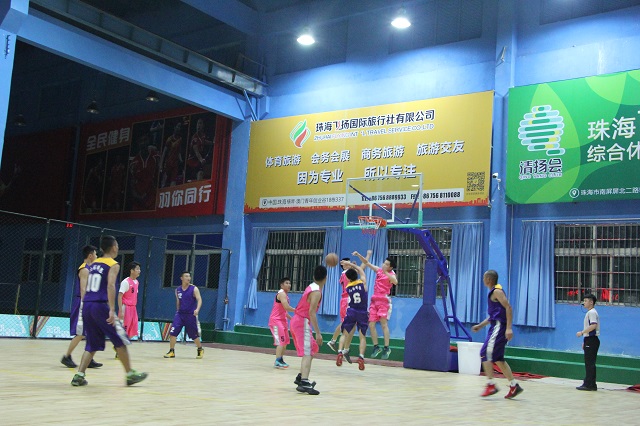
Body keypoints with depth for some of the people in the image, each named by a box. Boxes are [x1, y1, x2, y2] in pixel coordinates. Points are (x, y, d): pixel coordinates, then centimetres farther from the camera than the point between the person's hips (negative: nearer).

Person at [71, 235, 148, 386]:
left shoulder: (93, 264, 18)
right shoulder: (113, 265, -4)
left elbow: (84, 288, 15)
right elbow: (111, 286, -17)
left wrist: (86, 304, 19)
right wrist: (112, 310, -21)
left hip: (87, 306, 7)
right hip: (101, 306, -7)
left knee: (92, 344, 14)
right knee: (120, 341, 4)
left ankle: (79, 376, 3)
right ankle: (130, 375, 9)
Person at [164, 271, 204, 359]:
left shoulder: (194, 289, -7)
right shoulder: (177, 290, 5)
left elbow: (199, 300, -16)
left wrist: (197, 309, -32)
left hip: (191, 315, -3)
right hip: (180, 314, 3)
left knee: (194, 335, 7)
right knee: (173, 332, -11)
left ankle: (200, 349, 30)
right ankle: (171, 352, 0)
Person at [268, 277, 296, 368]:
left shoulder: (285, 294, 16)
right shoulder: (282, 293, -15)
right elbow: (286, 307, -26)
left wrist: (291, 318, 16)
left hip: (282, 320, 10)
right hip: (276, 320, -10)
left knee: (285, 342, 13)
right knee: (281, 341, -14)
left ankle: (280, 360, 21)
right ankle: (277, 362, -16)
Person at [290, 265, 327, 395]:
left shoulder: (311, 287, 11)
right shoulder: (316, 292, -17)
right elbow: (311, 313, -23)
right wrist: (318, 333, -24)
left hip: (297, 321, 10)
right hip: (303, 322, -10)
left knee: (312, 350, 20)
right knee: (308, 353, -15)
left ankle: (301, 377, 26)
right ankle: (304, 383, -27)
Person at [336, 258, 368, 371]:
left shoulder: (348, 287, -2)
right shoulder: (363, 282, -5)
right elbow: (360, 270, 12)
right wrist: (350, 264, 18)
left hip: (351, 312, 1)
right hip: (363, 312, 0)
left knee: (345, 334, 12)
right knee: (363, 336, 4)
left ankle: (340, 352, -6)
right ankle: (361, 357, -12)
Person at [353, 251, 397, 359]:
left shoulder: (391, 274, -5)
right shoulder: (378, 270, 12)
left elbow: (395, 282, -27)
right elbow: (367, 263, 16)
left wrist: (386, 273, -33)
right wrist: (358, 255, 6)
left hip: (383, 300, -6)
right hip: (374, 300, 6)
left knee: (383, 324, -10)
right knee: (371, 324, 3)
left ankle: (386, 348, -5)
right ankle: (376, 347, 12)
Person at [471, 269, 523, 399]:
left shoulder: (497, 291, -10)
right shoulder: (493, 292, 20)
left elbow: (508, 308, -20)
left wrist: (509, 328, -26)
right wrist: (480, 325, 26)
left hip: (499, 327, -10)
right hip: (496, 326, 10)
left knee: (485, 353, -10)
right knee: (498, 358, 11)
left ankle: (491, 385, -10)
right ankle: (514, 386, 14)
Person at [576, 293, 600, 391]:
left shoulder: (592, 312, -12)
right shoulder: (589, 312, 19)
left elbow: (593, 325, -25)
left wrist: (582, 332, -18)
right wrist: (585, 342, 22)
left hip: (591, 340, -10)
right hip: (590, 340, 10)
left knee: (589, 363, -8)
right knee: (590, 363, 11)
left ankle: (588, 384, -6)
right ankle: (592, 384, 14)